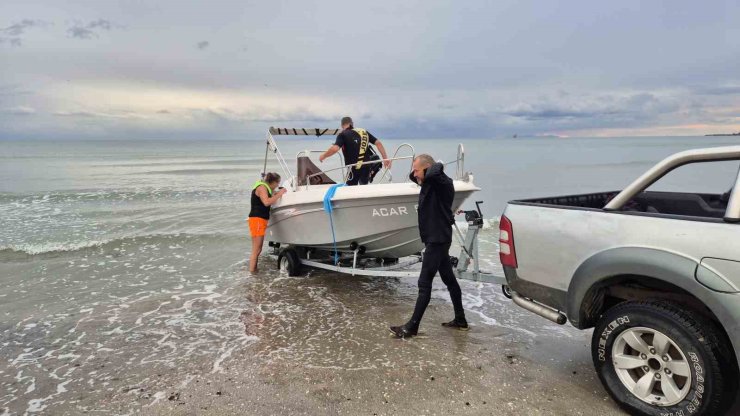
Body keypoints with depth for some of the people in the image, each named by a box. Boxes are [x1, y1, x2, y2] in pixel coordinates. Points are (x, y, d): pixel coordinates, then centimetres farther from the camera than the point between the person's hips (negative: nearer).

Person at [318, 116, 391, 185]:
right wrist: (385, 158, 8)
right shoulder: (364, 132, 12)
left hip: (354, 168, -5)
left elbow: (335, 148, -18)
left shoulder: (343, 134, -4)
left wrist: (323, 156, -2)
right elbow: (378, 143, 7)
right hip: (367, 166, 5)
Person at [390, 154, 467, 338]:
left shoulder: (442, 182, -17)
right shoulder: (430, 183, 9)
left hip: (438, 240, -10)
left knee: (424, 283, -6)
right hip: (435, 239, 10)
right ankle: (460, 320, 27)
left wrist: (436, 166, -18)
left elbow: (434, 172, -40)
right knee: (449, 279, 16)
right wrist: (416, 171, 6)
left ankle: (412, 326, 1)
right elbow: (412, 177, 27)